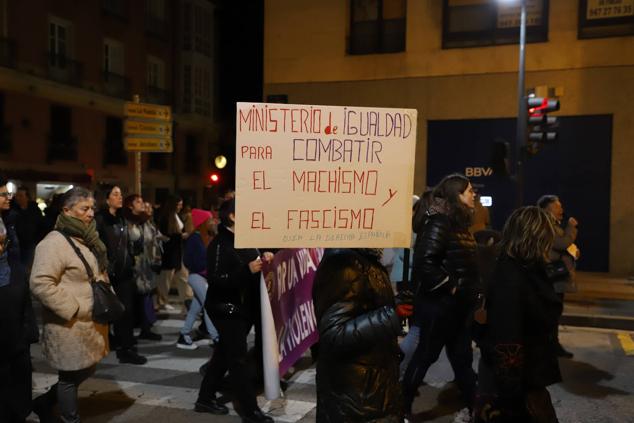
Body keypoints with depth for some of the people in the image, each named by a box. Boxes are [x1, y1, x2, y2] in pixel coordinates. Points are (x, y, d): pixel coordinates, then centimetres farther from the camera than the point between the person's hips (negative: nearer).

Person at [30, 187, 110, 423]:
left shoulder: (87, 238, 11)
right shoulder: (54, 243, -18)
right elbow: (40, 283, -26)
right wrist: (72, 309, -23)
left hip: (91, 322, 9)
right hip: (71, 325, -9)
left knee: (86, 370, 18)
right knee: (71, 377, 6)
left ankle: (45, 402, 38)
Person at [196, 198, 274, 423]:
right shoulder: (220, 244, -17)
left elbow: (252, 266, 21)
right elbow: (215, 279, -25)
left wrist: (263, 259, 1)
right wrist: (247, 270, -29)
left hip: (242, 306, 9)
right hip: (226, 308, -9)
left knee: (224, 354, 17)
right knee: (238, 359, -3)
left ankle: (206, 399, 30)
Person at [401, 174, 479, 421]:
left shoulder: (460, 223, 12)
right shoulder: (439, 223, -18)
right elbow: (425, 262, -28)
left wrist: (471, 292, 10)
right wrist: (450, 286, -20)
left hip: (460, 304, 9)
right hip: (439, 304, -9)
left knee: (462, 355, 17)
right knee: (426, 355, 2)